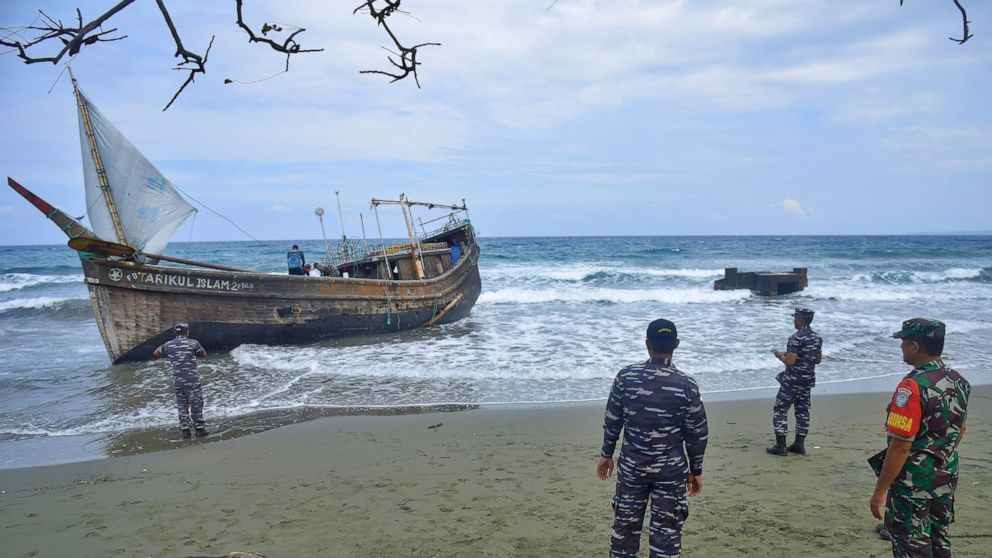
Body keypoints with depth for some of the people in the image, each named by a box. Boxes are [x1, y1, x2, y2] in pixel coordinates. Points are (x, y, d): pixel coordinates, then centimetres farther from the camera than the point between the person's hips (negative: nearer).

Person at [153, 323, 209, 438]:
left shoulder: (168, 345, 5)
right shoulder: (193, 343, -6)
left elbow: (156, 353, 22)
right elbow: (204, 354, 9)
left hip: (177, 381, 4)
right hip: (191, 380, -4)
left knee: (182, 405, 13)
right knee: (196, 405, 4)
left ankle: (185, 430, 12)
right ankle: (199, 428, 5)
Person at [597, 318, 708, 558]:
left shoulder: (626, 376, -8)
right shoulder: (687, 384, -12)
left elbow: (612, 420, 0)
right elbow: (697, 433, -5)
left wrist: (606, 454, 14)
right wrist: (696, 470, 8)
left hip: (631, 465, 2)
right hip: (670, 470, -2)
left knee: (625, 524, 16)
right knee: (666, 532, 8)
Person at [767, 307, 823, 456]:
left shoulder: (796, 338, -20)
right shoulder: (817, 338, 6)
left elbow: (790, 361, -25)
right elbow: (818, 360, 15)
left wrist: (780, 355, -4)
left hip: (792, 381, -8)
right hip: (808, 380, 8)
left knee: (780, 410, 0)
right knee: (802, 411, 14)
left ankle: (780, 445, -2)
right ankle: (799, 444, 17)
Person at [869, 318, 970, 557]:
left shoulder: (912, 386, -25)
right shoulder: (958, 380, 2)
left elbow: (900, 447, -26)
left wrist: (879, 492, -19)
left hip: (914, 481, -8)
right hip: (947, 477, 8)